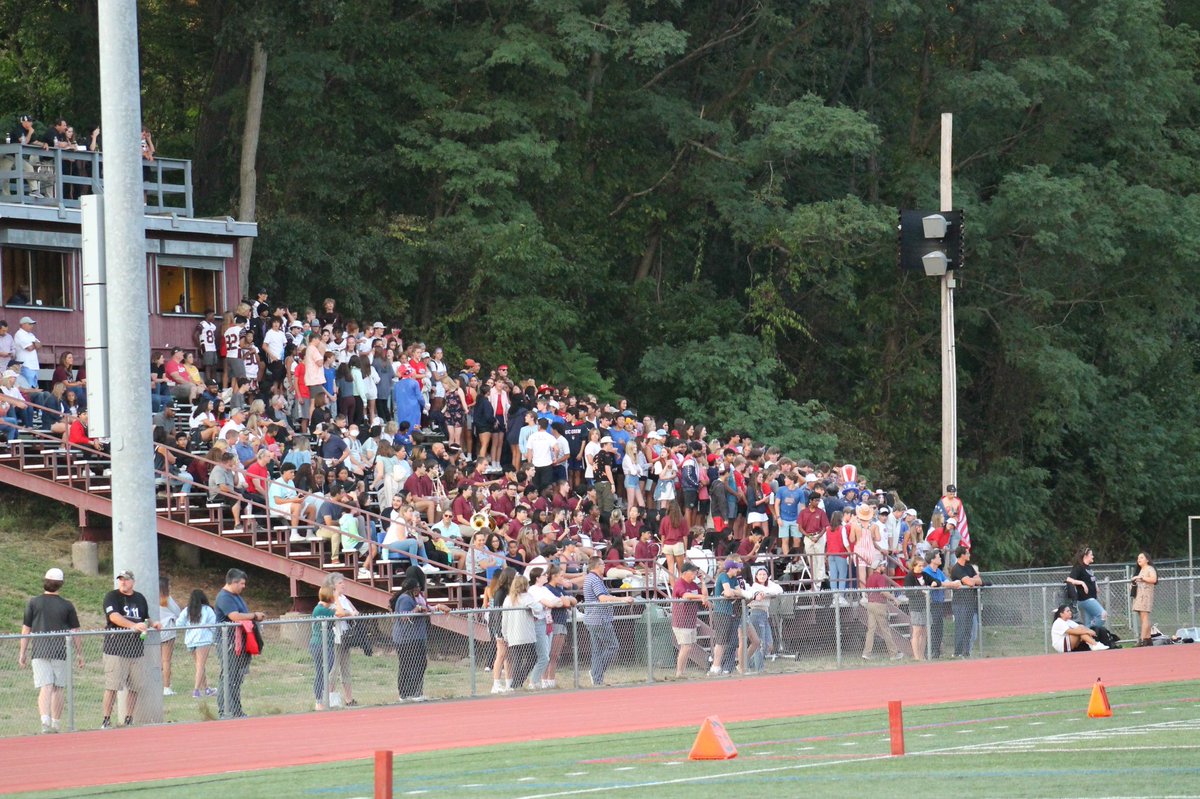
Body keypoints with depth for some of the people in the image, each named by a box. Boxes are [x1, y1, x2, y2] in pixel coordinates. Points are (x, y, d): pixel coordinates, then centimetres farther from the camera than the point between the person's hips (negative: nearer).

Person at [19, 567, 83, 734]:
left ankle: (45, 720, -24)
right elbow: (76, 632, 5)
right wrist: (79, 654, 14)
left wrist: (23, 653, 9)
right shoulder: (67, 606, 3)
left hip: (39, 651, 0)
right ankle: (55, 724, 12)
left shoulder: (33, 603, 3)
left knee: (45, 688, -5)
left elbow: (26, 630, 4)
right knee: (59, 688, 10)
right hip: (60, 651, 0)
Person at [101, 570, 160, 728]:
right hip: (116, 649, -5)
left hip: (136, 649, 6)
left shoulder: (140, 598, 15)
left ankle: (129, 720, 13)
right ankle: (106, 721, -5)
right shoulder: (112, 596, -2)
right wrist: (134, 626, -32)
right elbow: (114, 616, -19)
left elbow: (146, 618, 28)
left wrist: (153, 624, 4)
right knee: (112, 686, -9)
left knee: (135, 687, 5)